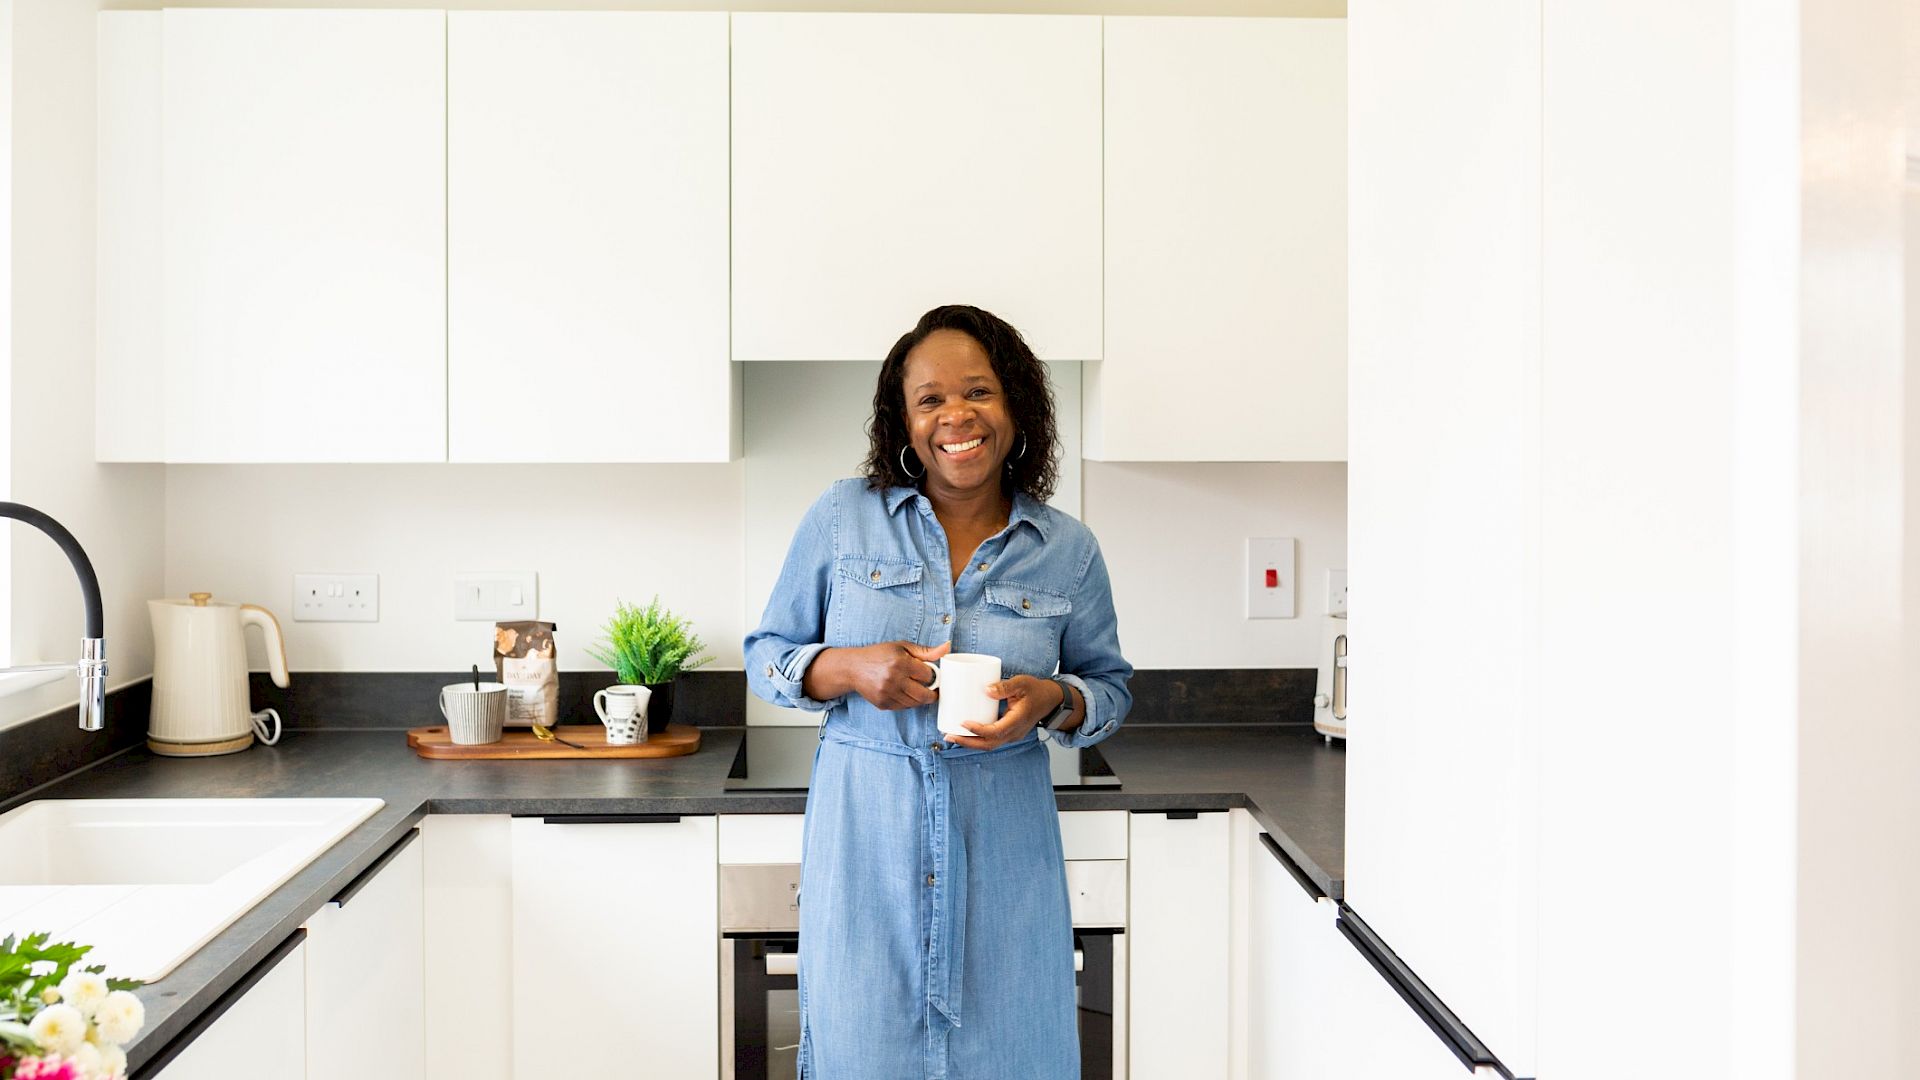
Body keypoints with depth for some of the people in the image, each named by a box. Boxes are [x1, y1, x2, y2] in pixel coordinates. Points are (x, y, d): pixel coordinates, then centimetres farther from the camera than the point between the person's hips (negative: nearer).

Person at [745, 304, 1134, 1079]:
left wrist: (1053, 701, -12)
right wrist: (849, 669, -15)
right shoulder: (842, 519, -1)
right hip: (864, 833, 0)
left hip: (1003, 844, 1)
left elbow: (1111, 686, 11)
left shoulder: (1068, 550, 2)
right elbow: (765, 655, 5)